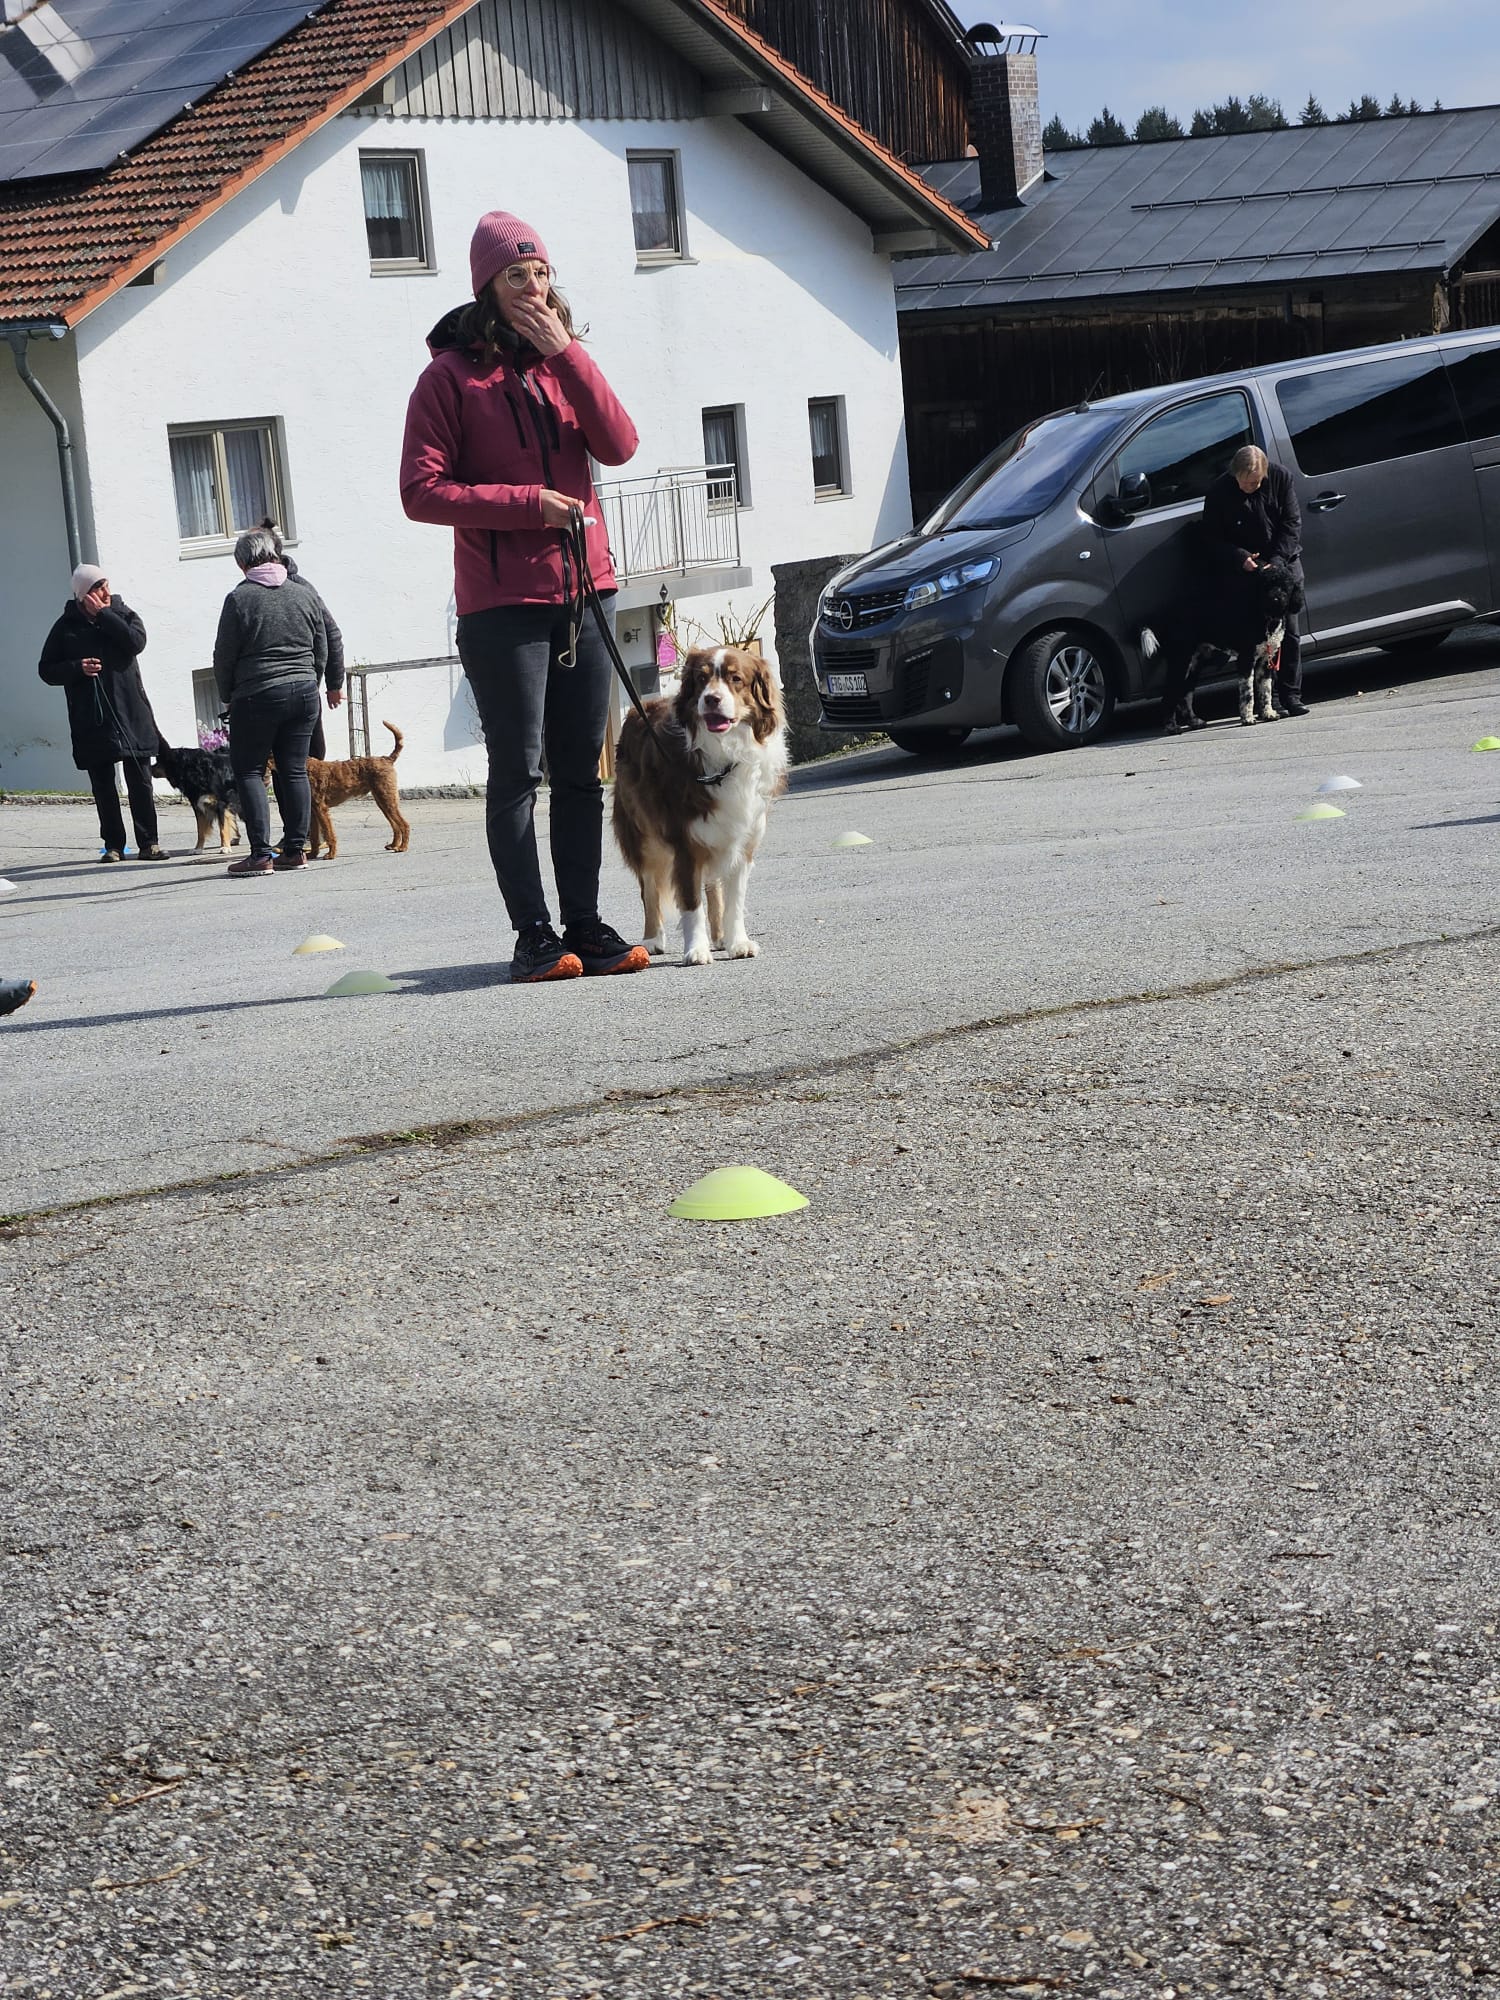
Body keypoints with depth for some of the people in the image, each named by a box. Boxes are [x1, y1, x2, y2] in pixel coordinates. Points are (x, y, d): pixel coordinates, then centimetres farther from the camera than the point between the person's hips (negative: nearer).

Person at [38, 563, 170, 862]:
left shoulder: (123, 614, 8)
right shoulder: (67, 626, 5)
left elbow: (136, 642, -12)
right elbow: (46, 669, 6)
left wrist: (103, 615, -10)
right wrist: (78, 668, -11)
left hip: (131, 713, 0)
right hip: (91, 720, 0)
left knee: (140, 782, -1)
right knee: (103, 785, 4)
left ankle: (148, 843, 3)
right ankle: (113, 845, 10)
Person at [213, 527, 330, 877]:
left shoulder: (239, 599, -8)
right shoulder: (305, 594, 5)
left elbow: (224, 656, -3)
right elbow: (322, 651, 11)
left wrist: (228, 697, 11)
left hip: (257, 697, -5)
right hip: (304, 692, 5)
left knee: (249, 772, 2)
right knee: (294, 771, 9)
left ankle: (261, 854, -5)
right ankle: (295, 850, 9)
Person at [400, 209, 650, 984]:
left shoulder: (564, 364, 13)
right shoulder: (451, 375, -2)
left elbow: (619, 447, -3)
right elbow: (421, 492, -8)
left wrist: (566, 354, -9)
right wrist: (527, 503, -14)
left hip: (584, 591, 5)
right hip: (502, 603, -5)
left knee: (581, 772, 6)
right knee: (517, 772, -5)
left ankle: (586, 927, 11)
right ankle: (534, 936, -4)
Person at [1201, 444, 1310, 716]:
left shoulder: (1281, 478, -7)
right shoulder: (1219, 492, -12)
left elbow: (1291, 523, -5)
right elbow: (1212, 540, -5)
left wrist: (1276, 561, -16)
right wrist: (1242, 559, -20)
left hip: (1284, 561, 2)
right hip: (1245, 570, -2)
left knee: (1289, 631, 0)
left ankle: (1290, 695, 6)